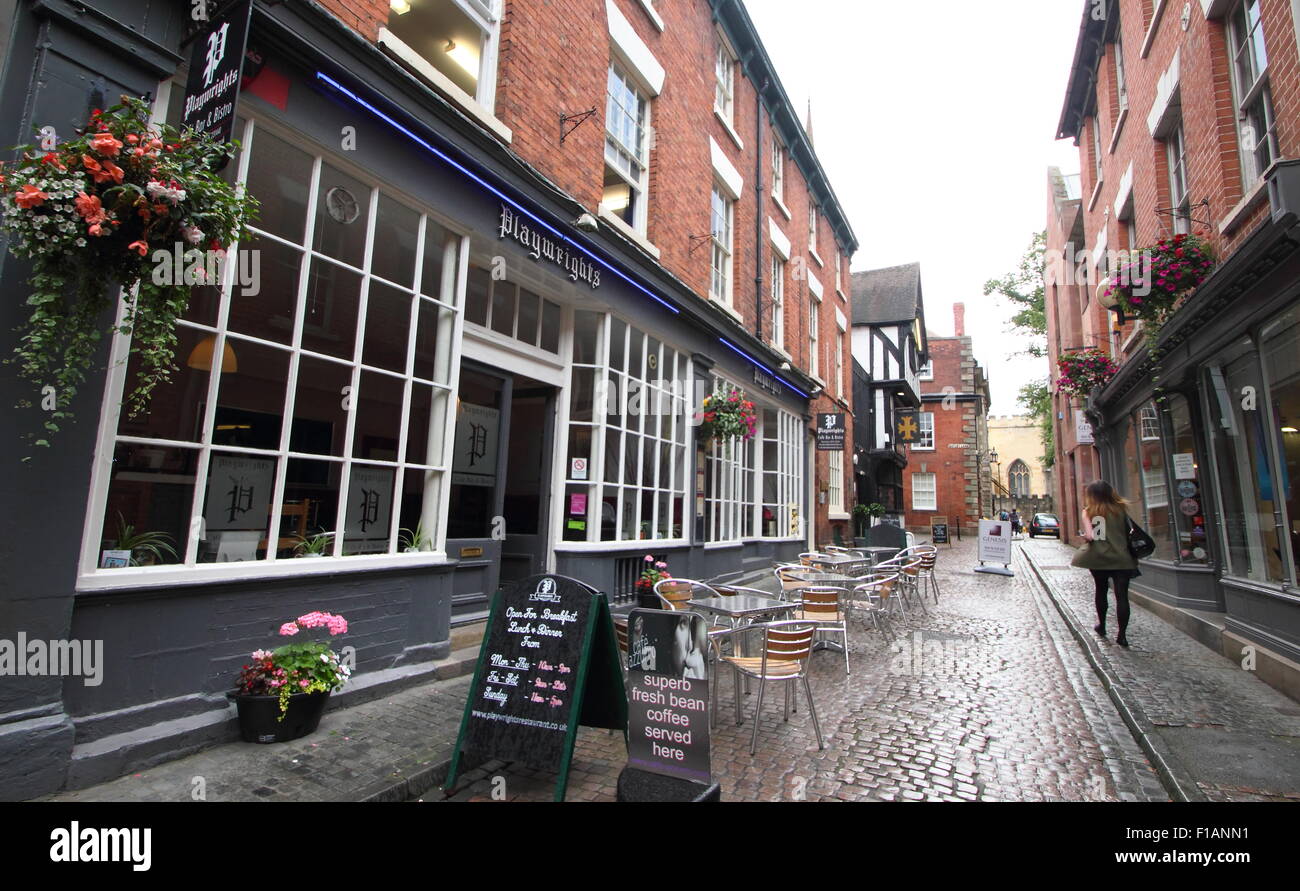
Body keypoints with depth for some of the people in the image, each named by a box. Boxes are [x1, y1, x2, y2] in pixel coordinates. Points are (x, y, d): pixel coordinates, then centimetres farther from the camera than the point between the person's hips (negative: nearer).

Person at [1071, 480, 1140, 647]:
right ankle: (1122, 635, -2)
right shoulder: (1120, 510, 0)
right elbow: (1129, 534, 2)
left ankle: (1101, 625, 32)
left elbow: (1090, 535, -14)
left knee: (1100, 590, 20)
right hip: (1120, 558, 0)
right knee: (1121, 595, 1)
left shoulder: (1087, 512, -5)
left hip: (1097, 558, 0)